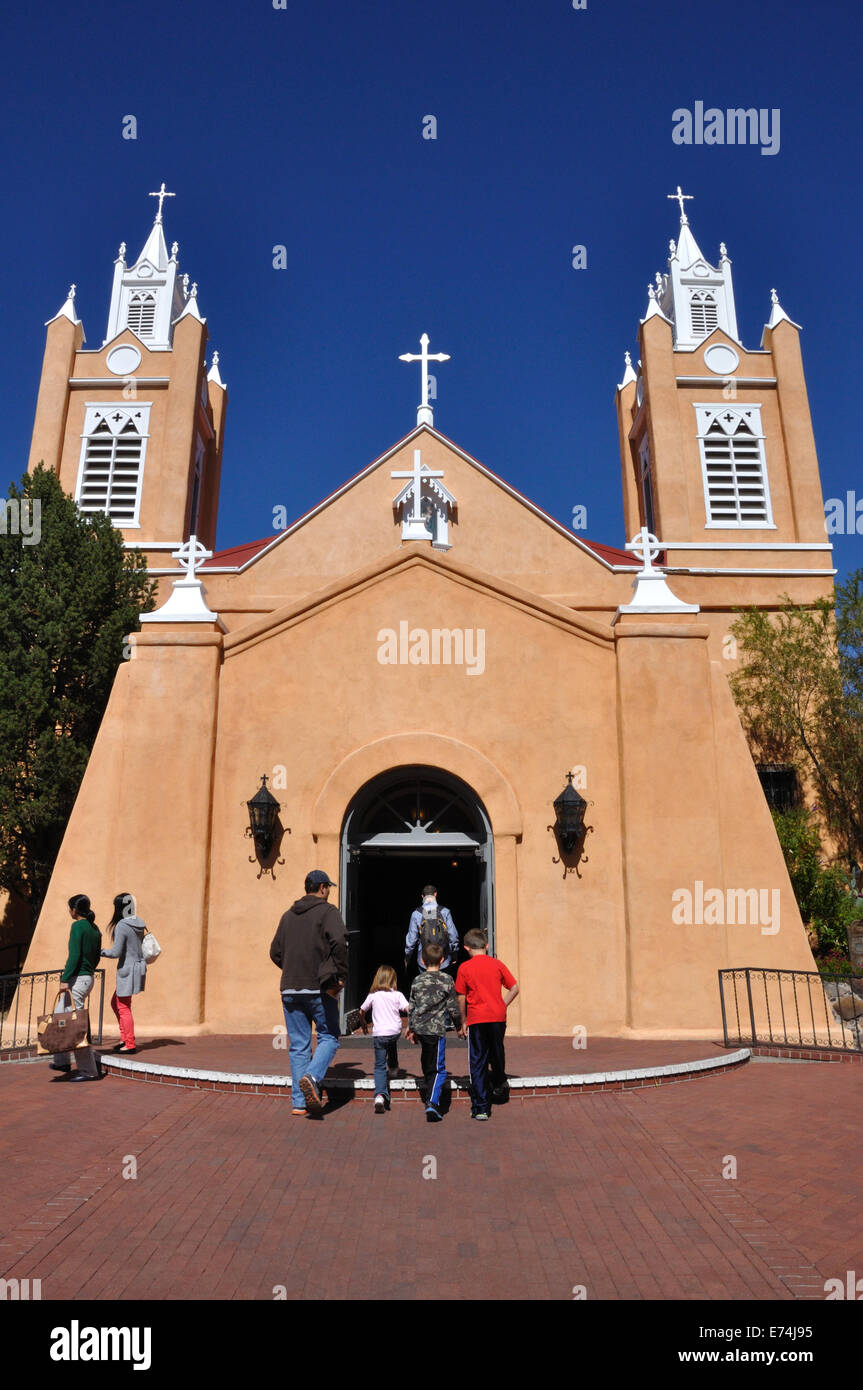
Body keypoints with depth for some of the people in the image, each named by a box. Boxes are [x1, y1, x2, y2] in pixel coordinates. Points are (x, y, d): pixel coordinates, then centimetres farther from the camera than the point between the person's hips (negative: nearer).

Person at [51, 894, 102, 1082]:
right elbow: (96, 958, 16)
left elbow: (74, 955, -19)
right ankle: (62, 1061, 28)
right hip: (89, 978, 9)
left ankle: (89, 1070, -5)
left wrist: (65, 979, -19)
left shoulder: (78, 926, -12)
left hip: (77, 979, -9)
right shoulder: (95, 929, 12)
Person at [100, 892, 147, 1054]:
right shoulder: (139, 924, 6)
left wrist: (100, 953, -4)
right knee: (115, 1003, 21)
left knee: (123, 1007, 4)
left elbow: (116, 952, -18)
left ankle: (130, 1044, 10)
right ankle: (124, 1038, 23)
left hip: (127, 969, -9)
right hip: (139, 967, 9)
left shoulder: (121, 926, -18)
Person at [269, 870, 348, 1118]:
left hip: (290, 990, 5)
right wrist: (340, 975, -12)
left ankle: (299, 1102, 7)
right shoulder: (327, 911, -4)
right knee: (329, 1038, 7)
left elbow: (275, 952, 16)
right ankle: (312, 1076, -18)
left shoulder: (288, 915, 14)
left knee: (298, 1045, 10)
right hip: (319, 988, -5)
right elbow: (339, 940, -21)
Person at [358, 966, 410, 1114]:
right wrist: (408, 1026, 4)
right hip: (395, 1031, 1)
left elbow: (361, 1012, 15)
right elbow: (409, 1010, -8)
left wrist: (363, 1024, 33)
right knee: (393, 1044, 37)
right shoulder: (397, 995, 2)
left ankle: (380, 1095, -19)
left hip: (378, 1034, -1)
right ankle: (393, 1068, 56)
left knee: (379, 1066, 0)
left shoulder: (372, 995, 5)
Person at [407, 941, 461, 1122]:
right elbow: (452, 1008, 0)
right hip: (436, 1029, -4)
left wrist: (411, 1028, 23)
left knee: (427, 1065, 21)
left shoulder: (417, 981, 7)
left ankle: (431, 1096, 33)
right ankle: (432, 1102, -16)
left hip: (419, 1028, 4)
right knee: (438, 1068, -2)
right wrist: (459, 1027, 16)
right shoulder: (447, 980, -4)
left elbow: (412, 1007, 11)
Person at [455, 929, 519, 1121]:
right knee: (497, 1053, 24)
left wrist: (463, 1022, 9)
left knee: (478, 1062, 3)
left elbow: (461, 998, 0)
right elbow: (514, 988, 4)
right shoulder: (497, 964, 3)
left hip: (476, 1019, -2)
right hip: (498, 1017, 2)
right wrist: (502, 1006, 12)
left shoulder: (464, 968, -2)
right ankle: (499, 1085, 46)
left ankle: (480, 1108, 1)